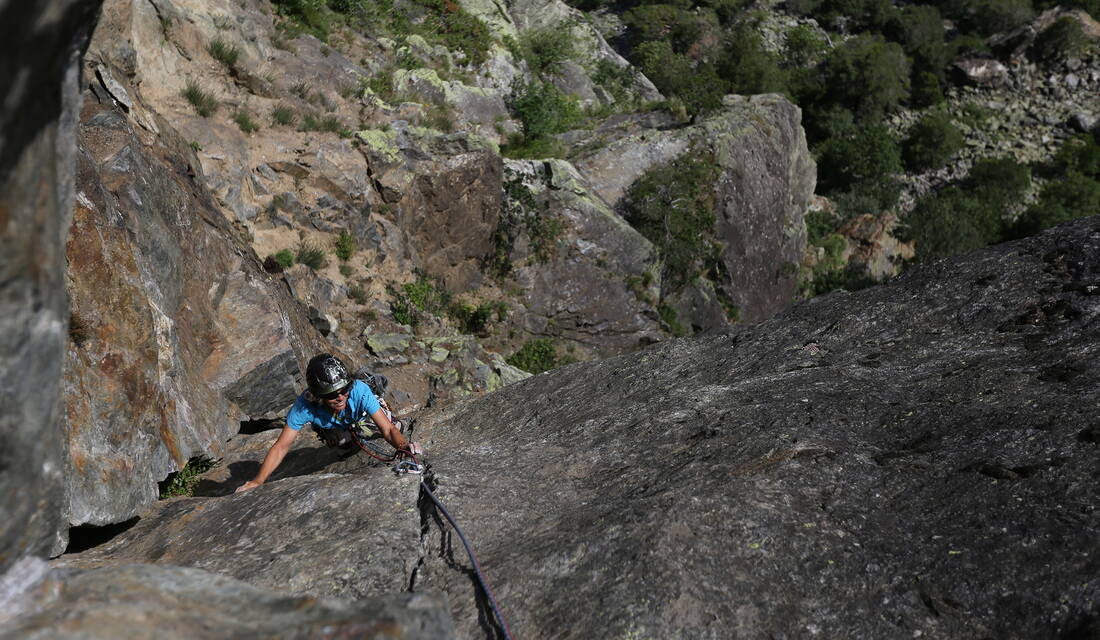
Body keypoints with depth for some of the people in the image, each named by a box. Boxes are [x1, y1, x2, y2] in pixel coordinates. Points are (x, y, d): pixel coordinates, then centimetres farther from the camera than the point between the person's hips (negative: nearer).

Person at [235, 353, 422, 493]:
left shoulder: (359, 391, -48)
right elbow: (281, 446, -42)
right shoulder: (305, 405, -47)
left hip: (360, 415, 0)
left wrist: (404, 445, -69)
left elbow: (388, 429, -48)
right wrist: (257, 481, -50)